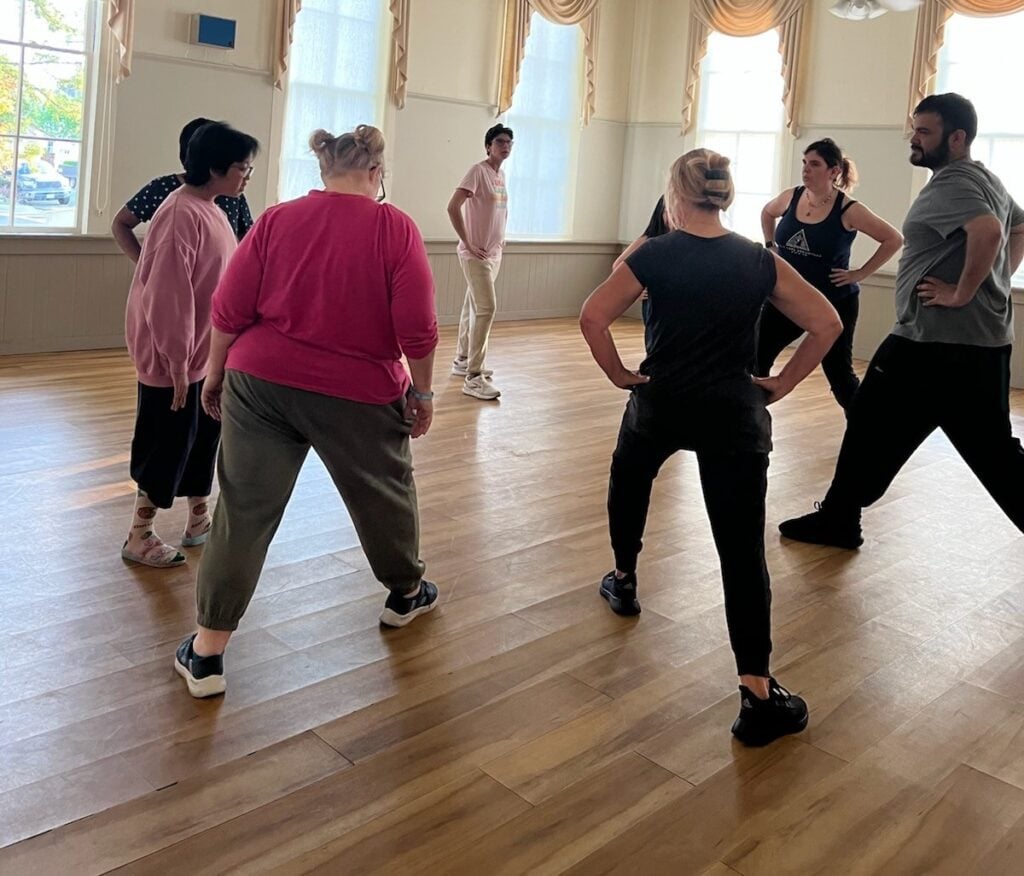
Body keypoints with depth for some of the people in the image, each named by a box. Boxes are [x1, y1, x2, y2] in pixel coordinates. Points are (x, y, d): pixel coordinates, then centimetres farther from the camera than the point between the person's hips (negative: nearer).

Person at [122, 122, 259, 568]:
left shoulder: (210, 210, 9)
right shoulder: (182, 214, -21)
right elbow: (167, 294, -23)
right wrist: (176, 360, -22)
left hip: (205, 352, 9)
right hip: (171, 356, -9)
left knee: (203, 436, 17)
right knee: (167, 444, 1)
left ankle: (199, 519, 32)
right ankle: (139, 537, 16)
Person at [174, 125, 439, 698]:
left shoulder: (277, 220, -1)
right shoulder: (396, 229, -8)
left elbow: (230, 311, -1)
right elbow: (417, 329, -10)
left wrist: (216, 372, 13)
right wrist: (422, 392, 3)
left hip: (260, 383, 2)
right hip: (360, 395, -1)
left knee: (244, 511, 6)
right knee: (385, 492, 22)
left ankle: (207, 654, 10)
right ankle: (407, 593, 45)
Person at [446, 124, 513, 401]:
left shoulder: (501, 175, 12)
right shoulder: (478, 171, -14)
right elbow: (453, 207, -22)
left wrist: (501, 237, 14)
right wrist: (467, 243, -21)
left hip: (494, 253, 9)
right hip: (476, 253, -9)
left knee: (474, 307, 17)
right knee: (486, 308, -15)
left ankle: (462, 360, 30)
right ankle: (474, 377, -13)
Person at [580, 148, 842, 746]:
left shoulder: (654, 256, -7)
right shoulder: (760, 262, -1)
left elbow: (592, 319, -12)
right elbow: (827, 324, -2)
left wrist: (620, 375, -1)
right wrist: (781, 385, 3)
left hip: (660, 405, 0)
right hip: (736, 415, 0)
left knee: (630, 478, 34)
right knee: (743, 552, -1)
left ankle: (623, 581, 48)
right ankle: (759, 697, -4)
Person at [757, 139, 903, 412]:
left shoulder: (848, 210, -15)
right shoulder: (791, 197, -2)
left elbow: (894, 239, -9)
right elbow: (767, 213, 22)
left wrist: (860, 274, -11)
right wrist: (771, 247, 11)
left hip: (834, 303, -4)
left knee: (839, 374, 3)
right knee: (755, 359, 0)